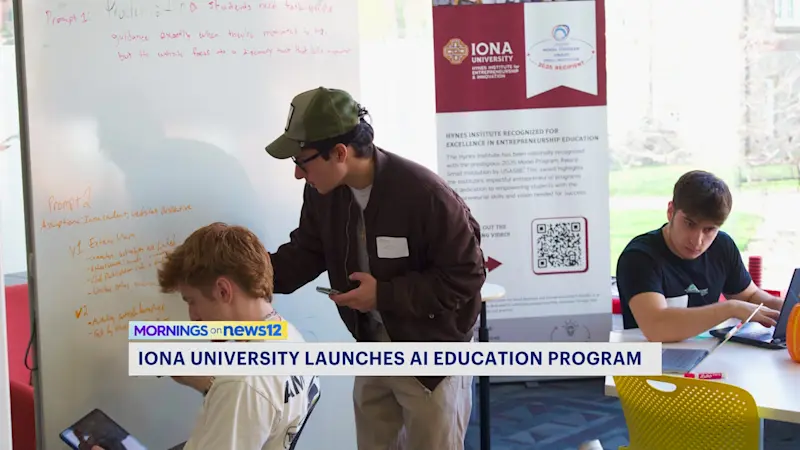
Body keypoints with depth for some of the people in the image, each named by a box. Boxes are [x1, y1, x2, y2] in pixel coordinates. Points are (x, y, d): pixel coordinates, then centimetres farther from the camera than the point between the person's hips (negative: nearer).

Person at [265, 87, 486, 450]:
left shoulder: (425, 195, -27)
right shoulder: (322, 194, -6)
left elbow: (466, 275, -22)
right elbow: (304, 254, 5)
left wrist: (384, 294, -25)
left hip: (432, 358, -6)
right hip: (371, 354, 6)